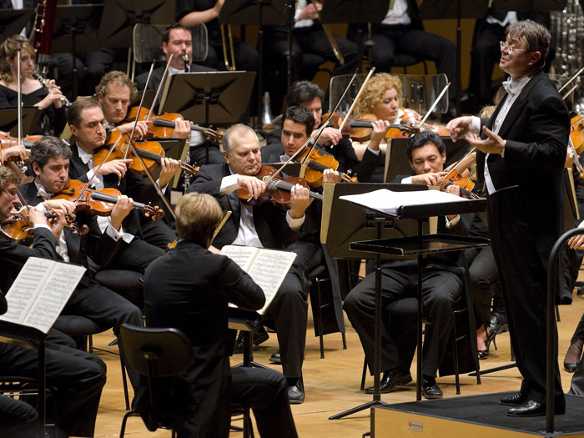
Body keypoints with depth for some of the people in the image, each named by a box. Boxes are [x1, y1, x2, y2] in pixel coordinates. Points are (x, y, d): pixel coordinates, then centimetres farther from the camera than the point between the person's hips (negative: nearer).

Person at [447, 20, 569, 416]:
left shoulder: (544, 99, -17)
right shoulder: (515, 91, 13)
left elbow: (553, 153, -26)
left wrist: (502, 147, -32)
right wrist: (477, 125, 14)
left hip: (529, 216, -10)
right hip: (507, 212, 10)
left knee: (532, 306, -7)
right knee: (518, 304, 15)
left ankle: (546, 394, -3)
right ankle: (533, 386, 22)